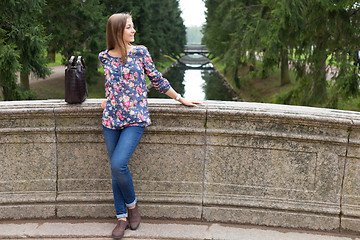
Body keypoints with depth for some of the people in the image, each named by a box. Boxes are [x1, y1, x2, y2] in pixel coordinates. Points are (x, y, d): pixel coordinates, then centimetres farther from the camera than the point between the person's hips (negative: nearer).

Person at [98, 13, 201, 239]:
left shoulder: (140, 52, -1)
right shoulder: (105, 57, 6)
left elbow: (156, 78, 7)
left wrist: (180, 98, 9)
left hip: (135, 119, -3)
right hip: (111, 119, 3)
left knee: (119, 164, -17)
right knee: (116, 170, 5)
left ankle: (131, 205, 9)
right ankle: (122, 217, 18)